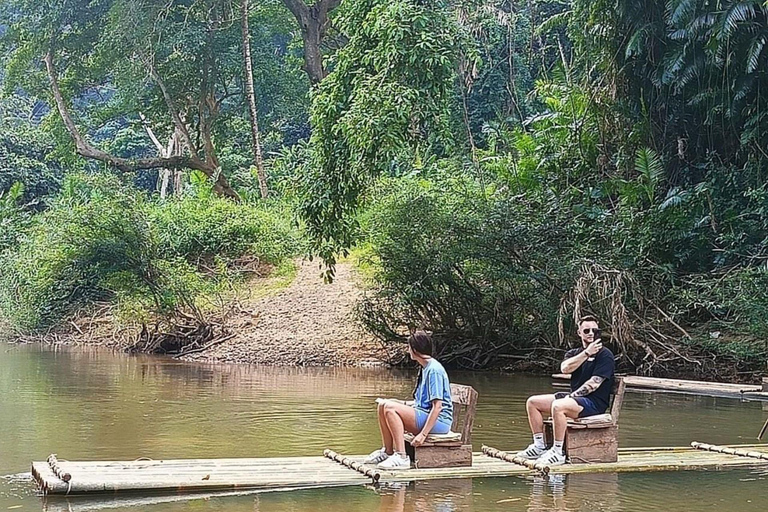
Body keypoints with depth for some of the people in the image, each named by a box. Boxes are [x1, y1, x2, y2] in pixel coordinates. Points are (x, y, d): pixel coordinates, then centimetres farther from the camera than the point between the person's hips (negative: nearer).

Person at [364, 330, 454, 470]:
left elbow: (437, 406, -21)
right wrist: (404, 404, 11)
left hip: (439, 421, -10)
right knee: (383, 405, 0)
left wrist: (423, 434, -24)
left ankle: (401, 457, -25)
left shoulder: (434, 370, -15)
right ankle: (387, 451, 3)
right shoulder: (425, 369, 17)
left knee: (390, 408, -24)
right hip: (424, 414, 10)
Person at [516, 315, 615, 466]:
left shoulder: (604, 355, -5)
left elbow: (594, 383, -15)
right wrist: (587, 353, -14)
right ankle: (539, 446, 1)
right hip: (574, 397, 8)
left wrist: (572, 396, -16)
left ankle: (558, 452, -28)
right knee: (532, 402, 0)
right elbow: (565, 368, -9)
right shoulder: (573, 353, 15)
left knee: (558, 406, -35)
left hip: (594, 402, -8)